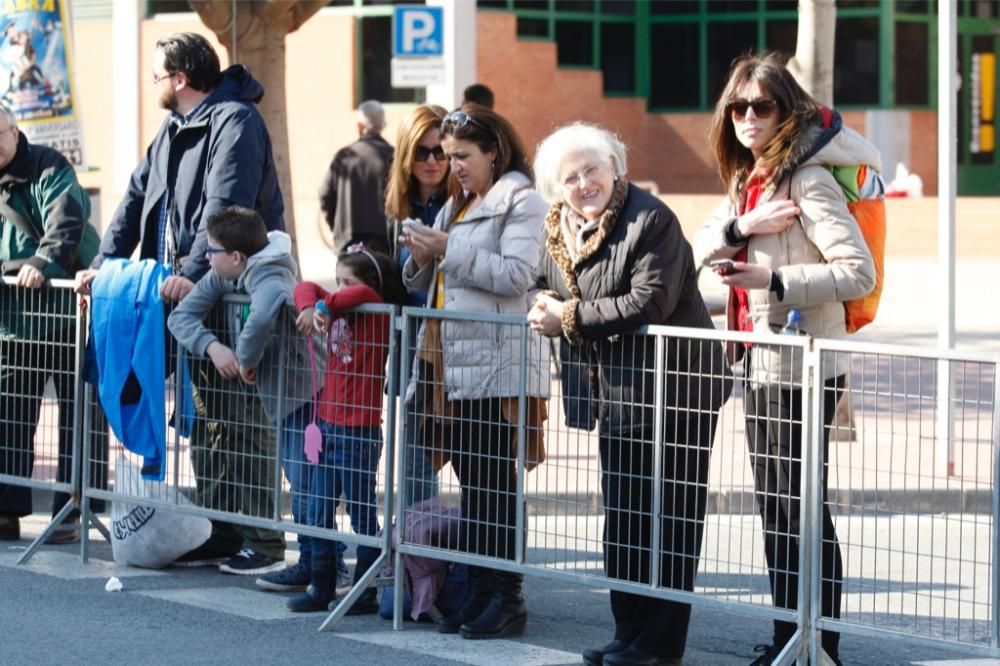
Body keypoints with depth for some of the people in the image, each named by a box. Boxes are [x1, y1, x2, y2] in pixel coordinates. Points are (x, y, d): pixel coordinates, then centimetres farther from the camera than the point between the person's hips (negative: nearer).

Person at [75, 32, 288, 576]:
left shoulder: (234, 122, -12)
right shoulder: (174, 130, 17)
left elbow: (225, 205, -24)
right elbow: (137, 198, 17)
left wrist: (194, 272, -33)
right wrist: (104, 263, 6)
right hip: (188, 292, 9)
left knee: (239, 416, -7)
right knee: (203, 416, 11)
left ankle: (261, 541, -3)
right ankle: (218, 534, 17)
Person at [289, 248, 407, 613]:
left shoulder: (376, 316, -12)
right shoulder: (337, 313, 6)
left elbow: (364, 294, -30)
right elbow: (306, 289, 9)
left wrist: (326, 306, -19)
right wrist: (310, 307, -12)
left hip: (358, 432, -8)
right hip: (328, 426, 8)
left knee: (362, 515, 2)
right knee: (319, 514, 13)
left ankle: (366, 593, 9)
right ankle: (320, 588, 21)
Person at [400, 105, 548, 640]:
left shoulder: (521, 202, -3)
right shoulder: (455, 205, 20)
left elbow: (515, 275, -17)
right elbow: (419, 285, 20)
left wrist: (448, 250, -16)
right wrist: (422, 258, -2)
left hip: (495, 366, -8)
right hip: (452, 364, 8)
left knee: (495, 485, -5)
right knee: (470, 484, 9)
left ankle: (507, 601, -1)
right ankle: (479, 593, 14)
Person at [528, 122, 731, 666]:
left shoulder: (651, 220, -16)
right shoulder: (560, 232, 9)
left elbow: (649, 303, -24)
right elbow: (544, 291, 20)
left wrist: (572, 317, -19)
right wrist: (546, 308, -5)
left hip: (674, 386, -9)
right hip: (618, 392, 9)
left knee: (668, 517, -2)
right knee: (622, 515, 14)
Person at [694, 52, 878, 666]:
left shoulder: (807, 180, -15)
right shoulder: (747, 179, 12)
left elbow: (859, 272, -21)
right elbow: (702, 247, 6)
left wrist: (772, 282, -25)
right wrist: (742, 227, -14)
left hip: (801, 368, -9)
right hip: (761, 363, 9)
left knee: (801, 507, -5)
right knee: (773, 506, 14)